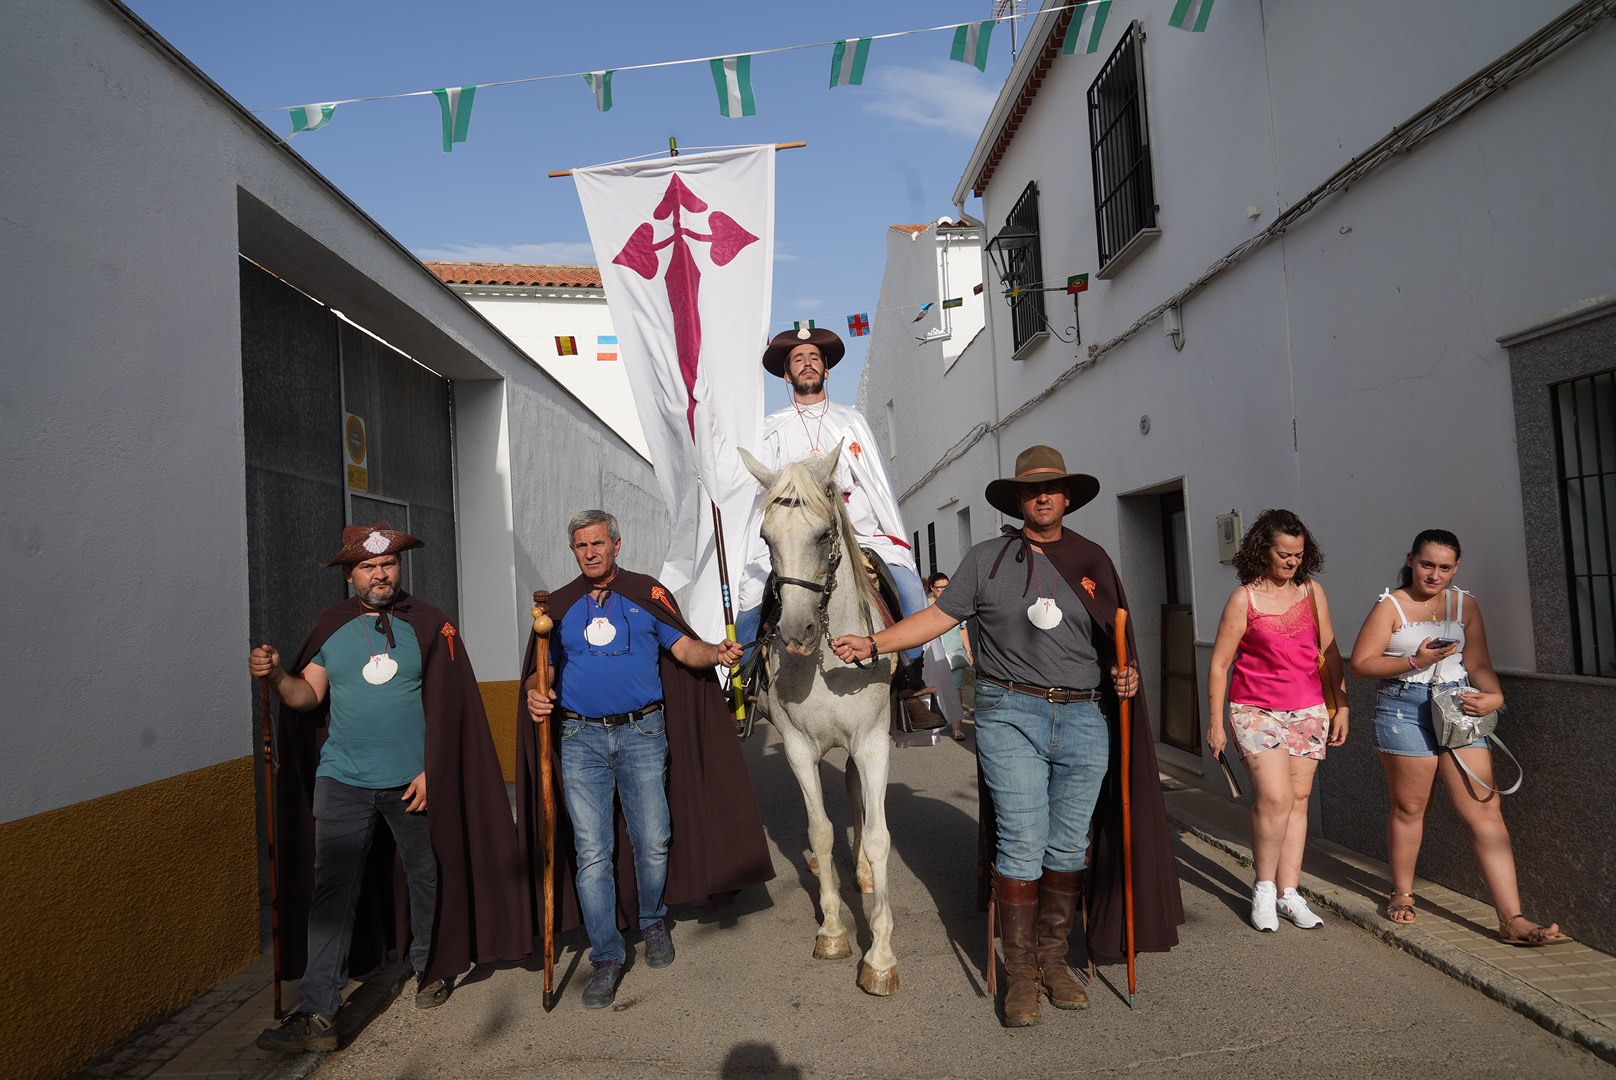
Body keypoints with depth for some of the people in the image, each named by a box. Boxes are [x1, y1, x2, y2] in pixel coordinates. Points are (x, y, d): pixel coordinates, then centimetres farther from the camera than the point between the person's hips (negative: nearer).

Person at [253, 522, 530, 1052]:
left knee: (426, 879, 13)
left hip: (413, 781, 0)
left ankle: (430, 968, 35)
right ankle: (317, 1014, 0)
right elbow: (307, 695, 2)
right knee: (332, 892, -4)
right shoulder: (331, 626, 5)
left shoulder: (428, 625, -1)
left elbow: (448, 706, -4)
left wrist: (432, 770, -10)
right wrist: (276, 675, -19)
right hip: (343, 780, 1)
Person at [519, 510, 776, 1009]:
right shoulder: (560, 606, 8)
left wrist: (717, 652, -22)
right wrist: (534, 694, -13)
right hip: (581, 740, 1)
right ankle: (606, 957, 13)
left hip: (642, 734, -1)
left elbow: (685, 648, -1)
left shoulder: (648, 594, 4)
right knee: (592, 853, 2)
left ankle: (652, 922, 33)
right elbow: (542, 668, 10)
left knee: (654, 843, 6)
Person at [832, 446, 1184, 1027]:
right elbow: (939, 615, 4)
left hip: (1086, 718, 3)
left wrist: (1125, 675, -2)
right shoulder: (987, 558, 4)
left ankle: (1053, 958, 25)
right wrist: (874, 642, -5)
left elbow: (1115, 642, 17)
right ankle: (1020, 971, 10)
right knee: (1023, 843, -5)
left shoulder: (1093, 561, 11)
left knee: (1069, 847, 9)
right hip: (1011, 712, -3)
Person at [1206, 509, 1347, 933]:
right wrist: (1216, 723, -5)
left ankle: (1289, 894, 16)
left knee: (1299, 799, 6)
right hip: (1257, 711, -4)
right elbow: (1219, 663, -4)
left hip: (1309, 710, 4)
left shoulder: (1312, 591, 6)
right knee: (1275, 797, -14)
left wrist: (1341, 707, 9)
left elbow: (1330, 654, 12)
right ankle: (1264, 888, 5)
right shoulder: (1244, 598, -6)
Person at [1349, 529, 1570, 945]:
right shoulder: (1391, 605, -2)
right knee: (1410, 807, 8)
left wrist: (1494, 695, -14)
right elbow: (1361, 663, -7)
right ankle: (1402, 895, 28)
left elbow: (1479, 664, 6)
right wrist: (1414, 661, -18)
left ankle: (1512, 919, -2)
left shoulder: (1465, 603, 9)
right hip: (1404, 708, -3)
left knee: (1485, 808, -4)